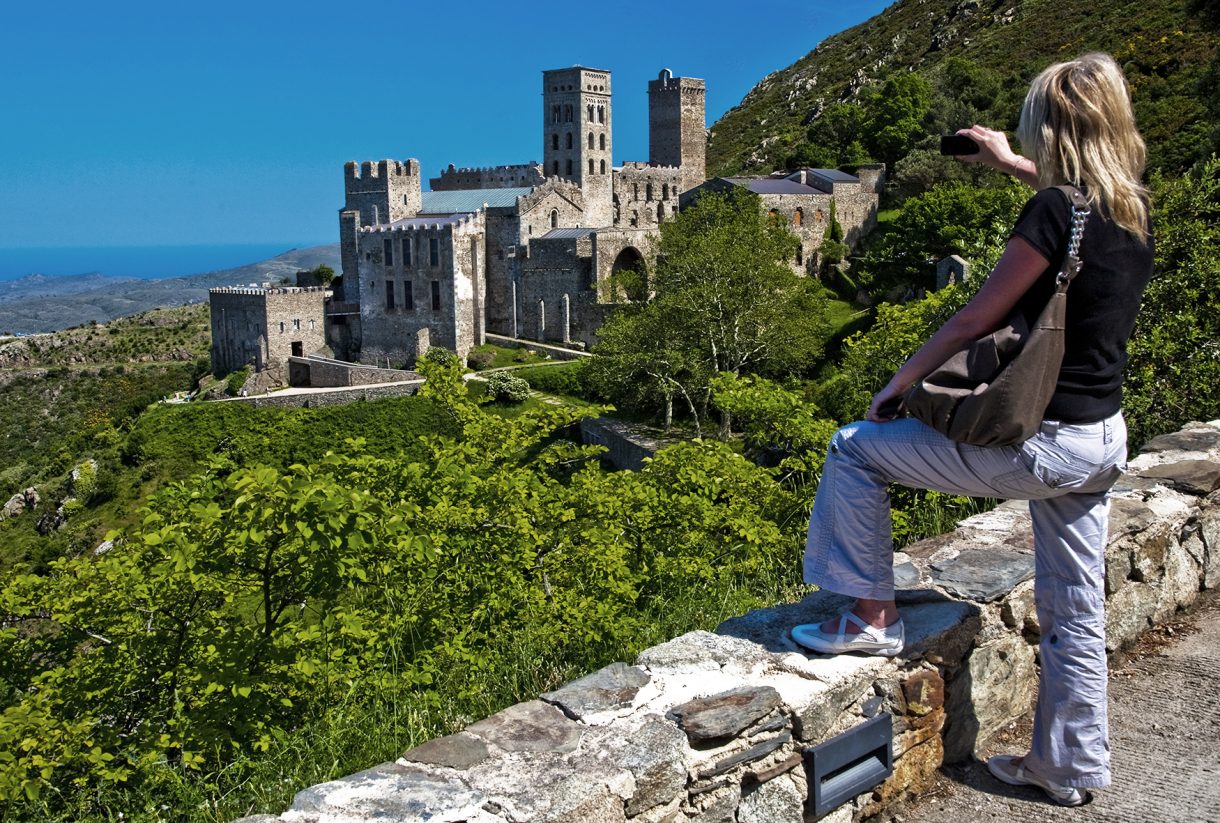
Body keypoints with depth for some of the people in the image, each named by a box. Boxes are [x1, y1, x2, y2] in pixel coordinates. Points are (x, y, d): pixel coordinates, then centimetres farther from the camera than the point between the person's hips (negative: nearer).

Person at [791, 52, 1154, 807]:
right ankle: (1071, 766, 32)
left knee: (855, 450, 5)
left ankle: (872, 616, 12)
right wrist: (1008, 164, 42)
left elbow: (974, 322, -13)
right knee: (1075, 610, 18)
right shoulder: (1133, 210, 5)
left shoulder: (1053, 214, -18)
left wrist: (896, 385, 0)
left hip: (1040, 444, -8)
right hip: (1103, 441, 8)